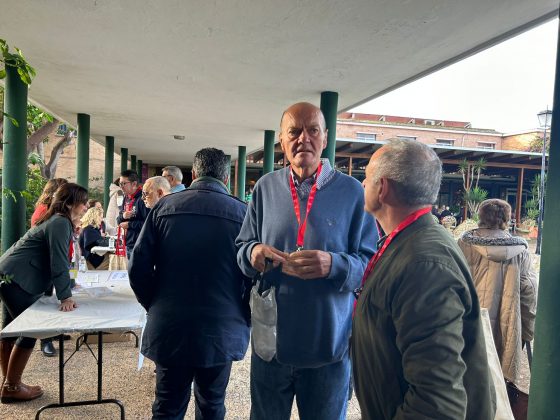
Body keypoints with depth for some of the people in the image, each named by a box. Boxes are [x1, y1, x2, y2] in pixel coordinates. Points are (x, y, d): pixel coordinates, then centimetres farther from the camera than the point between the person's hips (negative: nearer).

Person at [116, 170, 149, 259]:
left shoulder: (141, 199, -16)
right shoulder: (126, 199, 12)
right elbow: (119, 221, 17)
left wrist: (129, 224, -14)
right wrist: (122, 216, -6)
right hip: (128, 244, 9)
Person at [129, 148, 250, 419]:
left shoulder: (164, 206, -2)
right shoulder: (242, 212, -6)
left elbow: (138, 267, -3)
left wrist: (155, 307, 11)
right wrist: (244, 320, 7)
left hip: (169, 329, 1)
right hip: (221, 332, -1)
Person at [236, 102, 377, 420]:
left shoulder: (351, 190, -6)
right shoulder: (266, 187, 1)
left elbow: (370, 264, -7)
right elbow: (242, 247, 7)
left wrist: (334, 265, -26)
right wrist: (253, 253, -15)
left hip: (330, 347, -2)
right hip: (270, 342, 2)